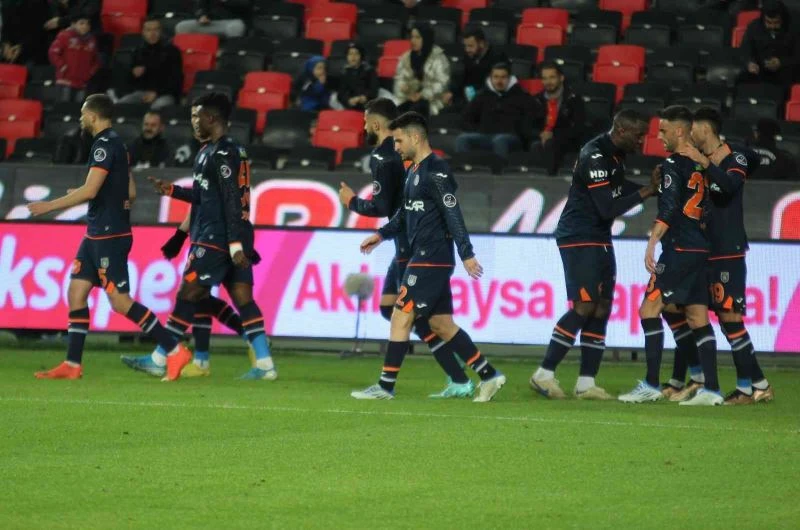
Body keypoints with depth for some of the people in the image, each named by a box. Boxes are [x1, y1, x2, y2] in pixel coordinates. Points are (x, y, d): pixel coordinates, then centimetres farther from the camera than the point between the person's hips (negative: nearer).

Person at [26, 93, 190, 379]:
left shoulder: (105, 144, -15)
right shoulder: (116, 144, 15)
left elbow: (90, 190, -23)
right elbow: (130, 193, 19)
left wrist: (49, 206, -17)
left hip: (109, 236, -10)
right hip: (97, 235, 10)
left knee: (119, 300, -10)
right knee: (76, 293, 8)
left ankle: (174, 350, -7)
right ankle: (72, 365, 8)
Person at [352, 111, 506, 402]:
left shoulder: (436, 171, -14)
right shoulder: (414, 170, 16)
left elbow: (453, 214, -19)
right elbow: (406, 214, 27)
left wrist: (466, 254, -22)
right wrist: (381, 234, 17)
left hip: (431, 259, -10)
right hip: (424, 257, 10)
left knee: (401, 317, -7)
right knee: (441, 323, 10)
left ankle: (386, 386, -2)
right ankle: (488, 375, 13)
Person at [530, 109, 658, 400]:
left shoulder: (615, 155, 11)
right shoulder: (595, 156, -20)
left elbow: (618, 189, 26)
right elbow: (607, 208, -22)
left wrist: (652, 186, 11)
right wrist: (646, 191, -18)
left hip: (599, 240, 10)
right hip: (579, 238, -10)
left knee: (602, 308, 4)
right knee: (585, 306, -14)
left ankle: (586, 384, 6)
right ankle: (544, 374, -8)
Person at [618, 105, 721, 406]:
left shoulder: (673, 165, -9)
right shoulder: (700, 167, 15)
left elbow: (668, 210, -20)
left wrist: (652, 243, -23)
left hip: (679, 249, -9)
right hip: (700, 250, 9)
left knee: (649, 309, -8)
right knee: (698, 317, 8)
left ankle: (651, 385, -13)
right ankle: (711, 389, 4)